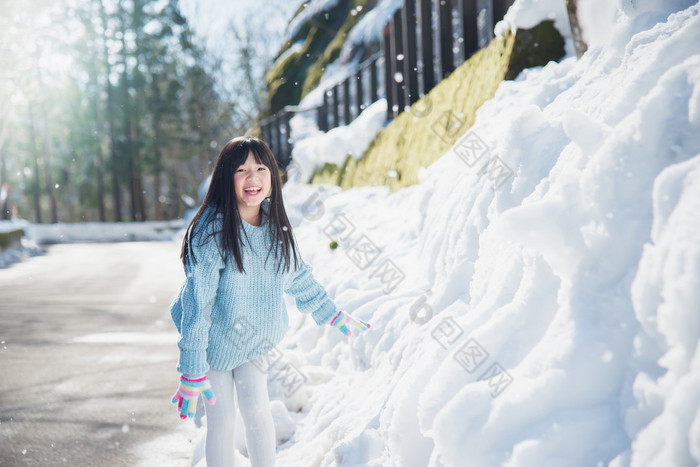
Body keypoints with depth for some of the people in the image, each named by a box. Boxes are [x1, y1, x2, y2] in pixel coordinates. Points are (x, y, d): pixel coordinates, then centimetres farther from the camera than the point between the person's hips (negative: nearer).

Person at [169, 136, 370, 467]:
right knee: (221, 418, 1)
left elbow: (298, 277, 9)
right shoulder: (212, 229, -25)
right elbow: (197, 302, -25)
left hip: (256, 337, 4)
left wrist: (334, 315, 18)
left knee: (256, 408, -4)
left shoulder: (274, 224, -7)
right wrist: (192, 371, -26)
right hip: (215, 337, -4)